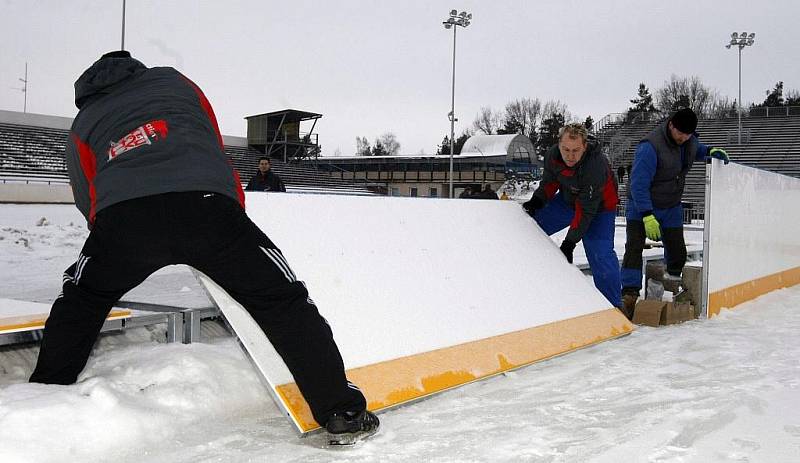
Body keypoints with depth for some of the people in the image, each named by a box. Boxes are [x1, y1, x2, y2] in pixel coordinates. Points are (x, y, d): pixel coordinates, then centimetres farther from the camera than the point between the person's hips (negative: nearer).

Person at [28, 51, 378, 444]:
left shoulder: (82, 124, 34)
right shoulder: (173, 80, 34)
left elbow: (89, 200, 33)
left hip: (120, 215, 2)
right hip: (206, 203, -1)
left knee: (79, 302, 30)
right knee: (282, 300, 7)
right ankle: (342, 411, 3)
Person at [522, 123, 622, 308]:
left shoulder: (596, 165, -39)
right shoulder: (552, 155, -20)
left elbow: (586, 211, -35)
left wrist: (570, 242, -34)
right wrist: (536, 201, -15)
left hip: (598, 208, -6)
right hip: (567, 200, 6)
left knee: (601, 254, -21)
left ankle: (613, 304, -8)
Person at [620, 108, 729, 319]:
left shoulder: (690, 140, -4)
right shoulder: (649, 147, -28)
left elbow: (696, 150, 24)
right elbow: (638, 184, -29)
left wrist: (710, 151, 1)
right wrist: (647, 216, -32)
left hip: (671, 209, 6)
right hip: (641, 207, -6)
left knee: (678, 253, 7)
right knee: (634, 248, -20)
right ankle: (629, 296, -20)